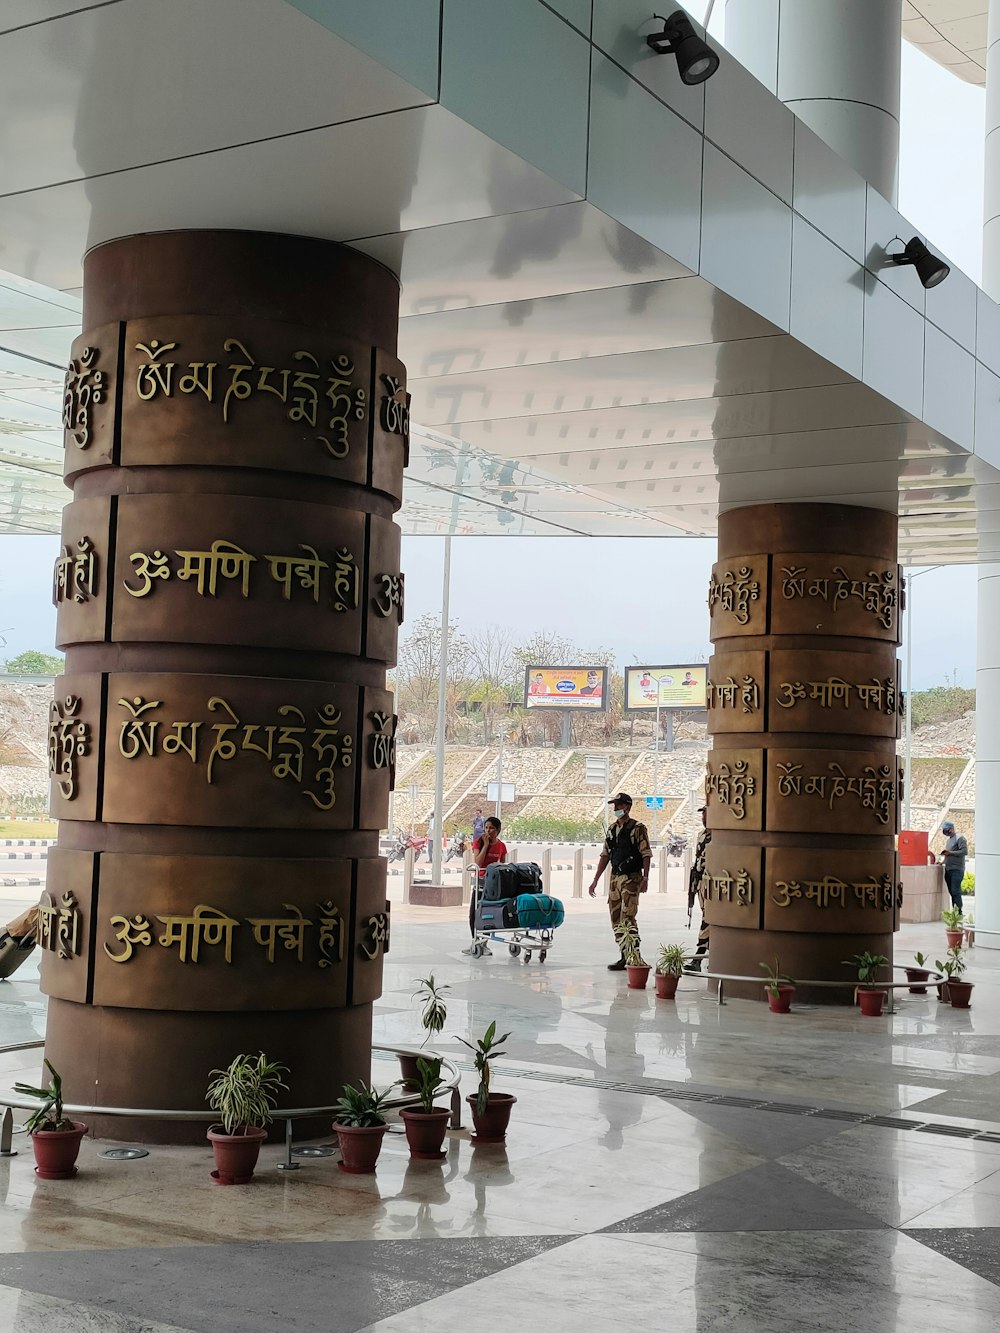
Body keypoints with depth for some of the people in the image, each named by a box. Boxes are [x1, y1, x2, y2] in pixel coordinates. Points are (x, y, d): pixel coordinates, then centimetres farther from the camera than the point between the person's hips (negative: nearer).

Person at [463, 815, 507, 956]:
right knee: (473, 914, 0)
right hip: (480, 881, 0)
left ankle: (483, 944, 9)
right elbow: (478, 863, -19)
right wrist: (486, 844, -18)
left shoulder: (501, 847, 1)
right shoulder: (479, 843, -5)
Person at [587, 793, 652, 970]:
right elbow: (605, 856, 17)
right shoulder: (612, 829, 13)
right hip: (615, 877, 7)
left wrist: (645, 879, -19)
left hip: (631, 879, -7)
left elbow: (646, 855, -10)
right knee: (616, 921, 7)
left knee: (627, 920, -12)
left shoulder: (637, 829, -7)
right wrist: (595, 880, 15)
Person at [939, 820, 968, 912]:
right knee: (951, 892, 8)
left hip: (957, 869, -8)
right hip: (948, 869, 8)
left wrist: (950, 853, -19)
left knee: (955, 891, -12)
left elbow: (965, 851, -17)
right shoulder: (948, 839, 21)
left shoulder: (960, 838, -6)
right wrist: (942, 861, 13)